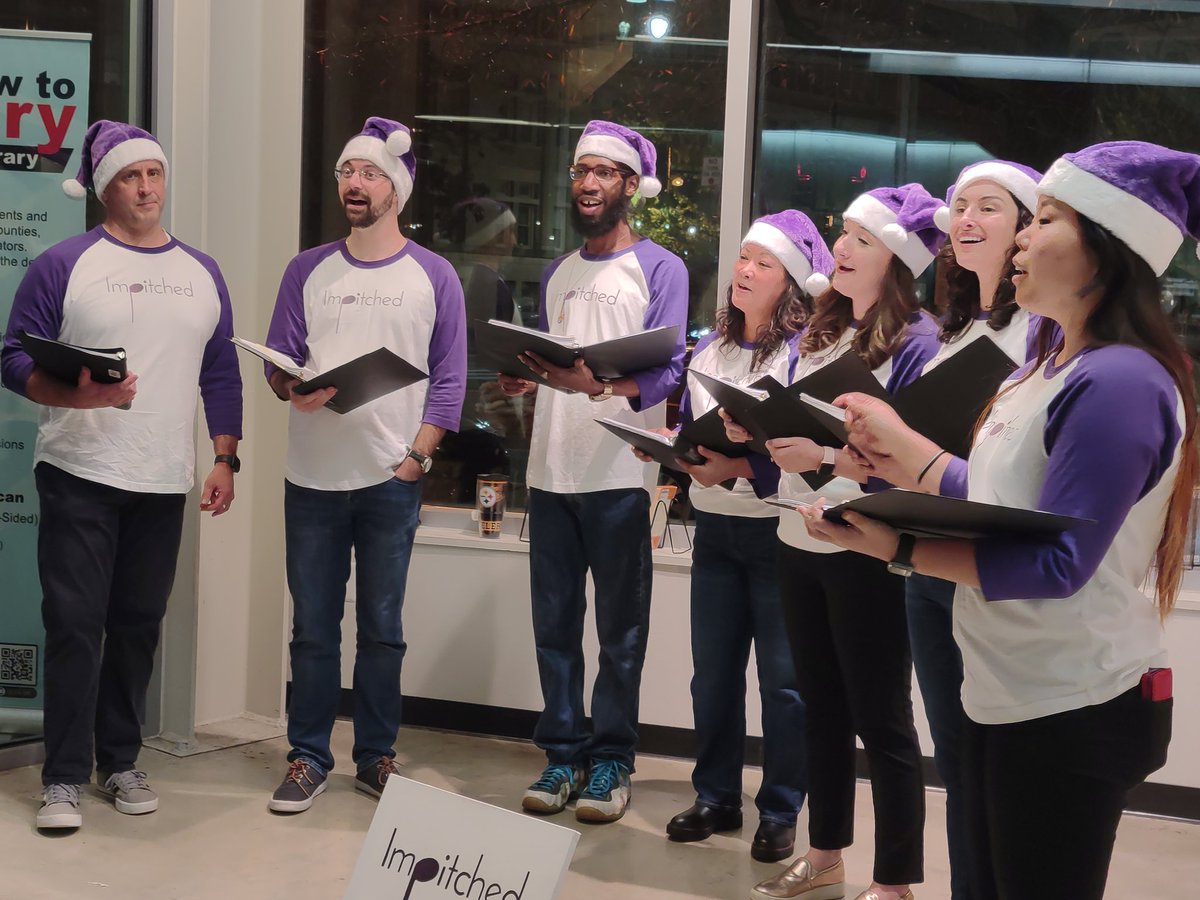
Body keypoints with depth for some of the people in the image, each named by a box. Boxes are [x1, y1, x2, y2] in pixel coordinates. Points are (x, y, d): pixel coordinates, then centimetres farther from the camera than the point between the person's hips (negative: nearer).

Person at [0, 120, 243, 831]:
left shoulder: (203, 275, 13)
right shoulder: (64, 265, -1)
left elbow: (222, 375, 15)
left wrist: (226, 460, 7)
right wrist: (78, 395, -21)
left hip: (164, 482, 4)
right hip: (80, 477, -4)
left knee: (139, 625, 8)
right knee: (75, 625, -4)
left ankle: (121, 763, 20)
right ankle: (64, 779, 3)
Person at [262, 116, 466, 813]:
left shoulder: (433, 276, 3)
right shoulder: (308, 271, 8)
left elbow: (449, 378, 1)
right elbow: (277, 362, 5)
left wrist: (417, 456, -9)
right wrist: (293, 389, -17)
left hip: (393, 478, -1)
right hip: (313, 477, 1)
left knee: (383, 628, 6)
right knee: (313, 628, 5)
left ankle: (376, 757, 18)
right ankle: (309, 757, 15)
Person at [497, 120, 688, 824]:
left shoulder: (659, 269, -1)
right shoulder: (558, 273, 19)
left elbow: (665, 371, -13)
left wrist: (596, 383, -30)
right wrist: (522, 378, -2)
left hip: (619, 477, -5)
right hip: (551, 473, 6)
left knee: (620, 630, 1)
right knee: (555, 624, 8)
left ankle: (610, 760, 10)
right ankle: (564, 753, 17)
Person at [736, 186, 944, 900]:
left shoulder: (916, 342, -12)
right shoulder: (819, 331, 11)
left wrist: (827, 459, -28)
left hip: (869, 554, -8)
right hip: (800, 545, 8)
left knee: (882, 721, 2)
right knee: (822, 708, 17)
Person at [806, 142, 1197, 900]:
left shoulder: (1118, 383, -21)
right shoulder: (1055, 364, 11)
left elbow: (1055, 564, -25)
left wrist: (897, 548, -27)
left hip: (1074, 712, -10)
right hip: (1009, 696, 10)